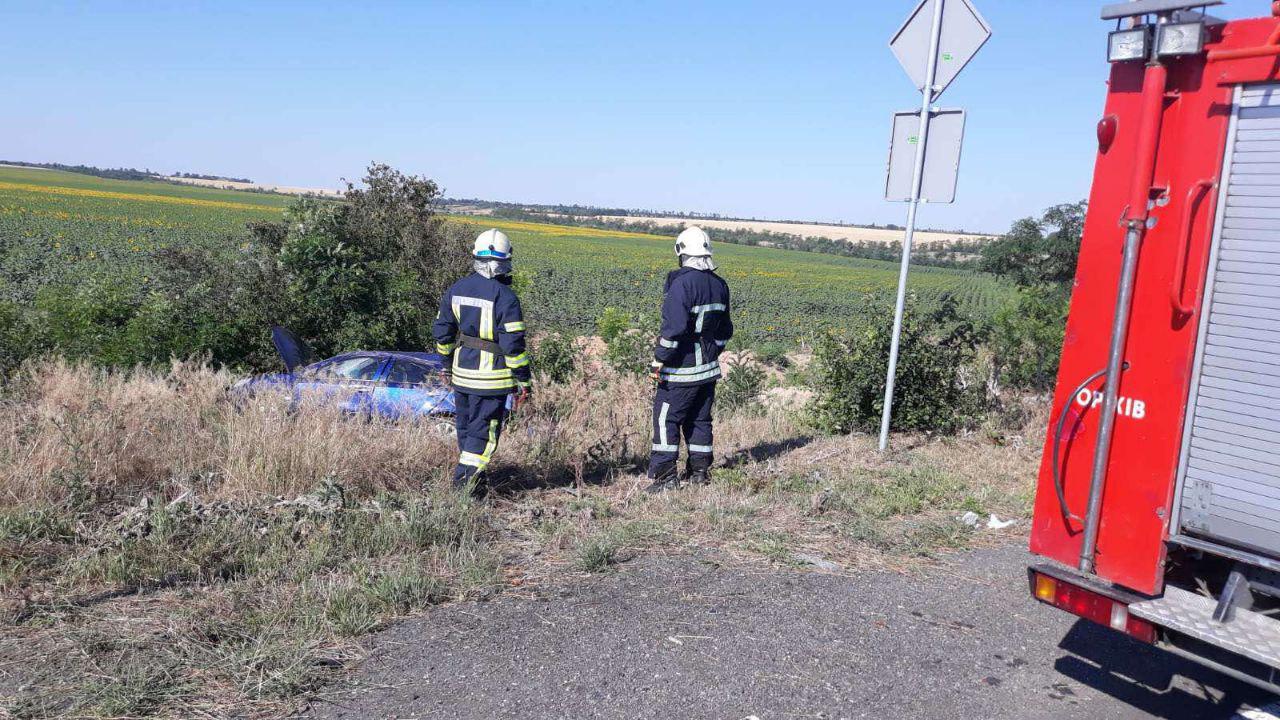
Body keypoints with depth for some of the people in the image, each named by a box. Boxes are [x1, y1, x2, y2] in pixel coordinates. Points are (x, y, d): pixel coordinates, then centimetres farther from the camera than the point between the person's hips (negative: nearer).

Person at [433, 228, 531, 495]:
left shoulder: (456, 290, 2)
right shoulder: (505, 298, -18)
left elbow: (442, 331, 11)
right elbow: (513, 344, -19)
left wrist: (447, 363, 24)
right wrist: (522, 380, -10)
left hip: (461, 372, 6)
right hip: (491, 377, -6)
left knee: (466, 425, 20)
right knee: (484, 430, 4)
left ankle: (469, 472, 34)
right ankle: (466, 478, 3)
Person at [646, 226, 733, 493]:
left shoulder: (682, 283, -17)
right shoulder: (720, 285, 9)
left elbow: (674, 326, -24)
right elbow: (724, 329, 17)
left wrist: (659, 360, -17)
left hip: (682, 370, -8)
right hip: (709, 367, 8)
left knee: (666, 418, -1)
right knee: (699, 419, 15)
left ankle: (665, 475, -2)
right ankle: (699, 471, 21)